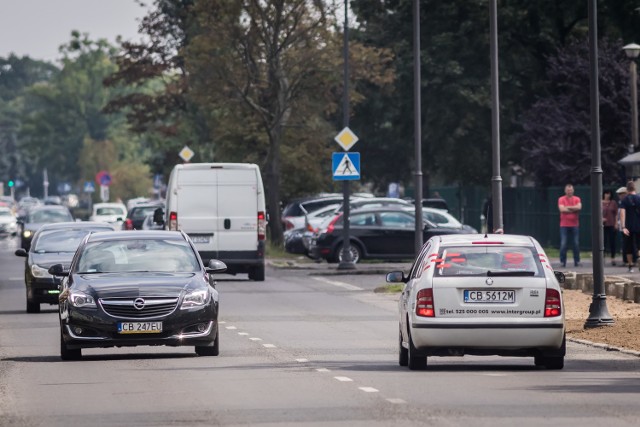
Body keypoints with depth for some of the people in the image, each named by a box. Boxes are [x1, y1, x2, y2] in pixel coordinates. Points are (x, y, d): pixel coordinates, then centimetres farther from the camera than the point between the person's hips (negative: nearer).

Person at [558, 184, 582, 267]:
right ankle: (563, 262, 0)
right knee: (563, 244, -5)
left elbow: (579, 207, -13)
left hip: (574, 225, 2)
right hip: (564, 225, -2)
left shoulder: (577, 199, 6)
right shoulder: (561, 199, 1)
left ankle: (577, 261, 11)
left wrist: (568, 207, -12)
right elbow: (561, 209, -15)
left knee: (576, 244, 3)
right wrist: (573, 209, -8)